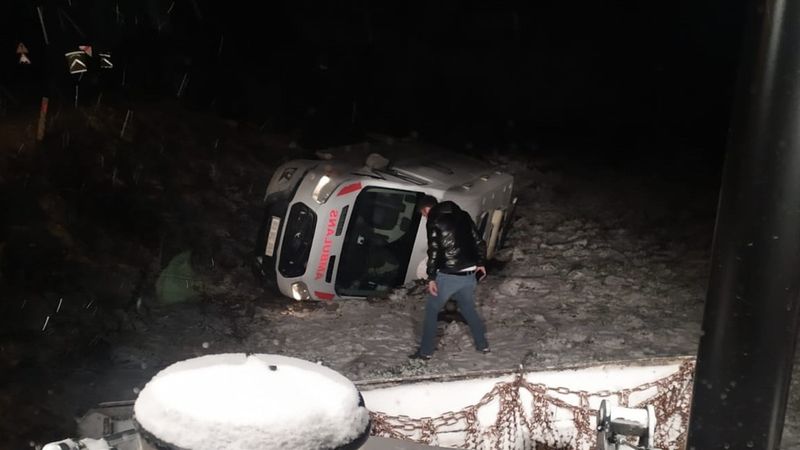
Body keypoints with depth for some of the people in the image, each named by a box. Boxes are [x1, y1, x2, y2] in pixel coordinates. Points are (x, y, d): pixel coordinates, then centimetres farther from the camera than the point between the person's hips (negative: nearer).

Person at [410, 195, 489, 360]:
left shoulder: (434, 221, -8)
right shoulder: (463, 215, 10)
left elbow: (434, 251, -16)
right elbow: (479, 242, 14)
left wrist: (431, 277, -14)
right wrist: (480, 263, 26)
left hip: (448, 275, -6)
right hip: (470, 274, 6)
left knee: (431, 310, 8)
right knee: (468, 309, 24)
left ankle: (425, 351, 10)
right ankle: (483, 345, 29)